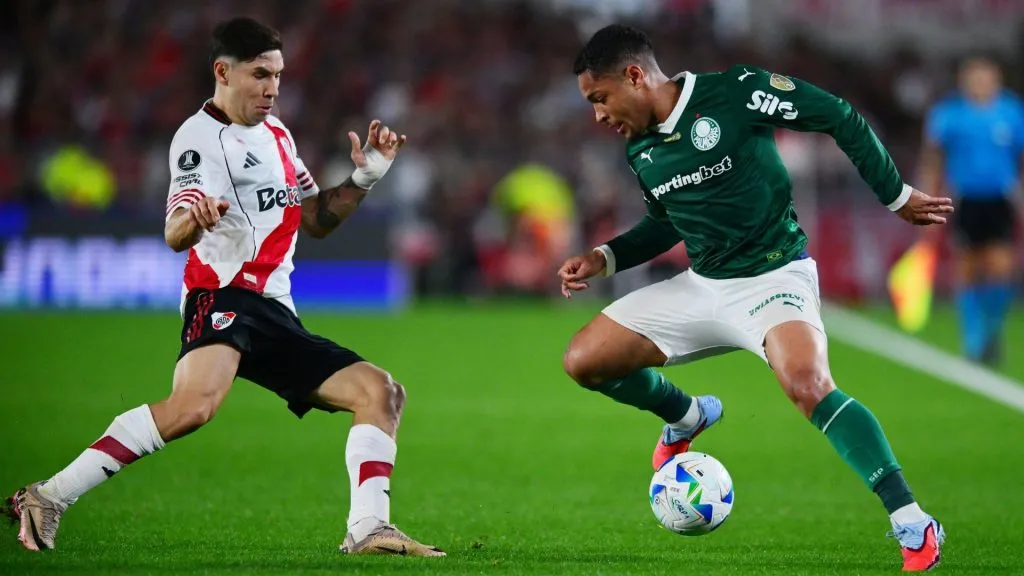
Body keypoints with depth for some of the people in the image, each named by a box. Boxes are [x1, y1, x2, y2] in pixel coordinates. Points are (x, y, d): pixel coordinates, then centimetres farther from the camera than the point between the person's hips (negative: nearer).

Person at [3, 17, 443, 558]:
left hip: (276, 313, 9)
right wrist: (191, 218, -45)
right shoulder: (200, 137, -6)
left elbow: (316, 220, 29)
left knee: (379, 392, 4)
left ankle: (368, 529, 1)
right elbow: (175, 235, -21)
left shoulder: (276, 133, 21)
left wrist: (364, 178, 14)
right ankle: (49, 497, -32)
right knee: (195, 404, -34)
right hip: (224, 295, -9)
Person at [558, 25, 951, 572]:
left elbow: (839, 117, -9)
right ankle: (686, 416, 29)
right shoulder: (641, 152, 5)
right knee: (583, 361, 1)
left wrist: (896, 196, -5)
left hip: (774, 275, -7)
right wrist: (605, 257, 8)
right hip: (702, 285, 7)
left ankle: (911, 523, -30)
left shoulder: (736, 92, -17)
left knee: (808, 385, -34)